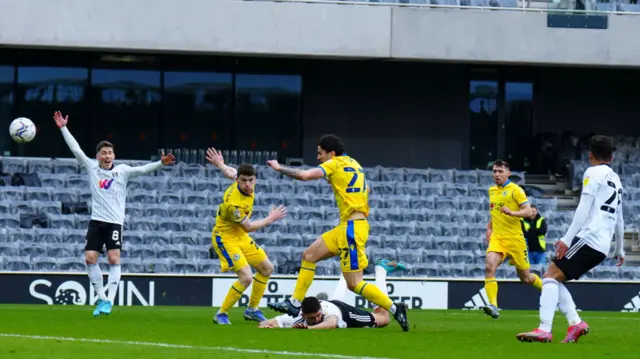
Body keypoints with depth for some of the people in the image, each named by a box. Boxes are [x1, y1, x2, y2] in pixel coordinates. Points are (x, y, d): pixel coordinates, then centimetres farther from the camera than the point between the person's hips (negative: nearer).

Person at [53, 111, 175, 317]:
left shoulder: (122, 171, 1)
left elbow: (142, 170, -10)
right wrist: (63, 128, 3)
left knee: (114, 259, -12)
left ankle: (109, 300, -12)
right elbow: (76, 149, 6)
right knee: (90, 259, -5)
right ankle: (101, 298, 6)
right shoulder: (92, 168, 6)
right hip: (96, 221, 3)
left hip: (115, 222, -3)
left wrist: (160, 164, -27)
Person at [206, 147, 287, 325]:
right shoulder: (233, 203, -34)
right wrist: (270, 219, -10)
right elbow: (248, 226, -20)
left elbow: (230, 172, 11)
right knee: (246, 277, -21)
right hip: (225, 237, -9)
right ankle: (221, 314, -5)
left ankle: (252, 309, 29)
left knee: (267, 268, 15)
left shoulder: (249, 187, -12)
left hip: (240, 236, 9)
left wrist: (220, 164, 32)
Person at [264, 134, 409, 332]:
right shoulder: (353, 164, 15)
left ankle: (394, 308, -7)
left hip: (352, 227, -10)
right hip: (345, 227, 10)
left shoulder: (335, 164, -9)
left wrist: (279, 167, -4)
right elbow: (366, 189, 28)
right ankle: (295, 303, 13)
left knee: (354, 284, -8)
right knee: (309, 255, 12)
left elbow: (304, 175, -19)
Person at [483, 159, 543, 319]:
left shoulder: (515, 190, -7)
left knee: (525, 277, 7)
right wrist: (489, 228, 21)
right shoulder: (492, 191, 13)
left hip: (515, 239, -4)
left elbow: (528, 211, -15)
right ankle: (493, 306, -28)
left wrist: (512, 212, -31)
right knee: (489, 266, -24)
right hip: (497, 238, 4)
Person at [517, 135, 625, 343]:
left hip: (588, 238, -8)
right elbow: (619, 219, 31)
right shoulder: (616, 180, 24)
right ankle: (575, 323, -3)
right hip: (602, 247, 8)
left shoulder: (593, 173, -1)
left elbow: (583, 209, -12)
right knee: (555, 280, 13)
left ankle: (544, 330, -28)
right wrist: (619, 250, 40)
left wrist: (566, 239, -16)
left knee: (551, 276, -13)